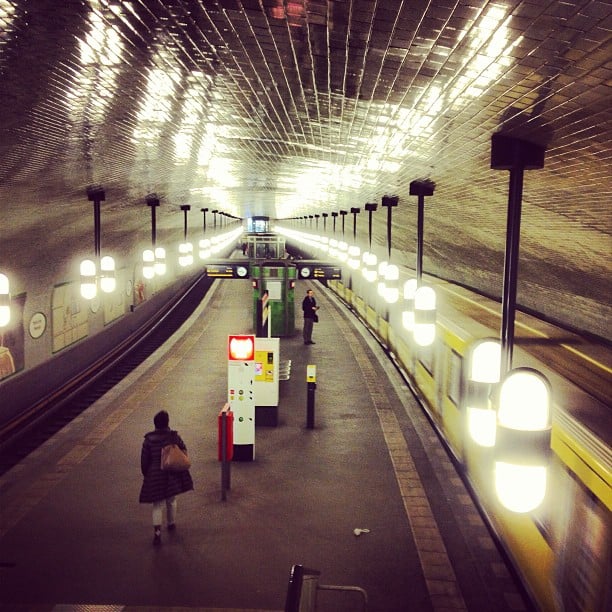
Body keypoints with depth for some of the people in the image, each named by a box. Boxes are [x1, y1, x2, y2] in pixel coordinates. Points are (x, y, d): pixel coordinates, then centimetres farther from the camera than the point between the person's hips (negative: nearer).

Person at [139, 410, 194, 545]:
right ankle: (171, 524, 37)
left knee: (157, 505, 3)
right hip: (173, 475, 1)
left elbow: (144, 459, -3)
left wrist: (145, 474, 11)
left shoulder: (149, 440, -8)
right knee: (171, 501, 22)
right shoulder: (175, 437, -7)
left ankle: (157, 531, -10)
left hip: (155, 476, -1)